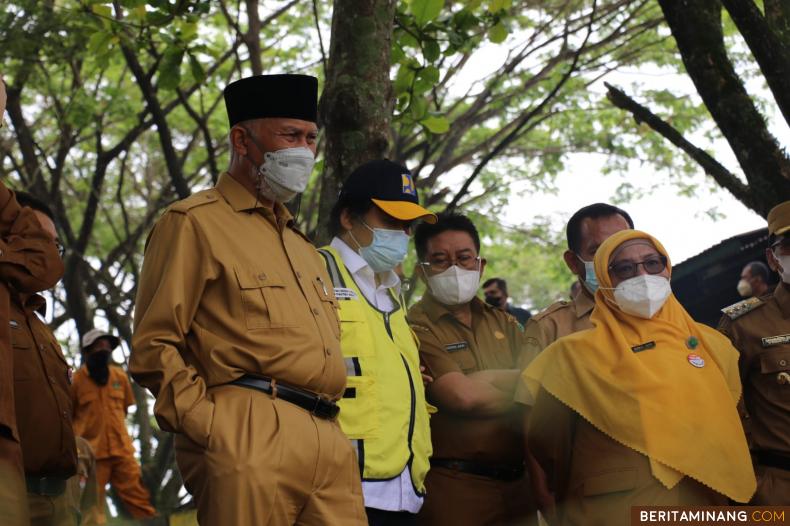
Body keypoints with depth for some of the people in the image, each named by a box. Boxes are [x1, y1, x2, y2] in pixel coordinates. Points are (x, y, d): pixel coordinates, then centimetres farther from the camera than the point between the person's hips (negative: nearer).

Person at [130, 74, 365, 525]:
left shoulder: (301, 244, 25)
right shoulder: (195, 223, 0)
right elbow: (154, 347, -6)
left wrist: (331, 430, 18)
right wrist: (211, 428, -13)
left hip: (331, 446, 7)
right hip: (250, 442, -7)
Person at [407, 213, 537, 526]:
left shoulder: (503, 324, 14)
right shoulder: (415, 329, -7)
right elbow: (462, 395, -19)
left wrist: (478, 382, -15)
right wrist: (520, 383, -3)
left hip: (516, 485, 6)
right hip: (453, 489, -6)